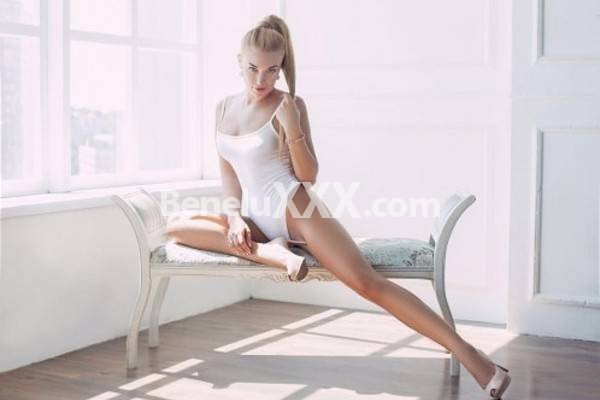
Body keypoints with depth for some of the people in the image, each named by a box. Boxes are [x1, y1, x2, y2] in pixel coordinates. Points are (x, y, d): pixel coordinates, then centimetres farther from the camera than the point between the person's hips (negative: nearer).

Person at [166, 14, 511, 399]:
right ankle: (268, 251, -19)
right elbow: (228, 172, 14)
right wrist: (235, 218, -2)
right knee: (177, 226, -8)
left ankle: (471, 356, -23)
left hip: (297, 209, -6)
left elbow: (309, 177, -6)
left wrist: (293, 129, -20)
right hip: (260, 221, 6)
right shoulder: (223, 108, 11)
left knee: (368, 281, -22)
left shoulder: (290, 106, -5)